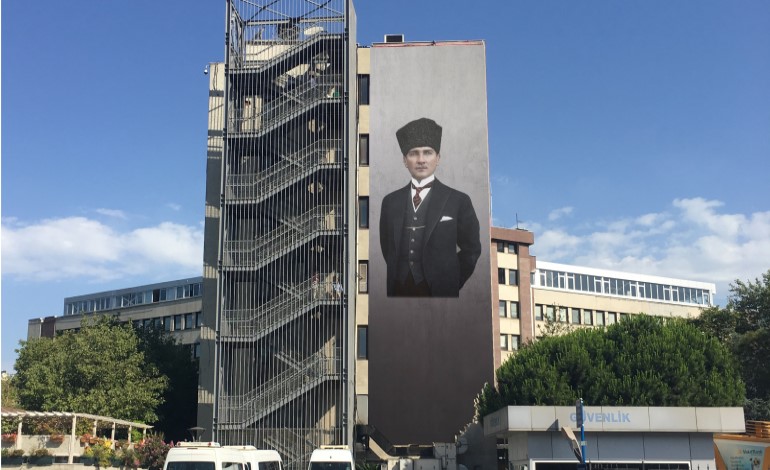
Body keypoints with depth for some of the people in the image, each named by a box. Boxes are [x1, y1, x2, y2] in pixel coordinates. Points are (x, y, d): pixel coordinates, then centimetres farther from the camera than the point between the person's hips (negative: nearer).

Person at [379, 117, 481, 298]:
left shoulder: (458, 201, -4)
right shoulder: (390, 201, 5)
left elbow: (471, 250, 2)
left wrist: (450, 282, 1)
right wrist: (396, 278, 8)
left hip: (439, 291, -3)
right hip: (399, 289, 3)